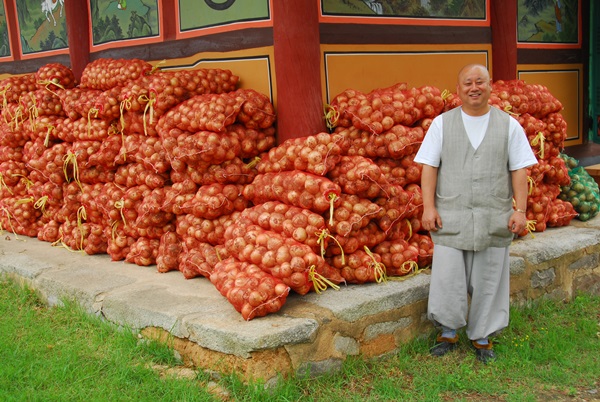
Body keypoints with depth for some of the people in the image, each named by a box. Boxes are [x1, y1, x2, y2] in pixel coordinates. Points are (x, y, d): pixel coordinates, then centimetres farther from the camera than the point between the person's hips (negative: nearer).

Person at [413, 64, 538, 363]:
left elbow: (519, 170, 4)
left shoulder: (509, 125, 6)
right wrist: (428, 207, -8)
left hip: (493, 220, 1)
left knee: (487, 281, 8)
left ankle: (482, 337, 24)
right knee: (447, 278, 1)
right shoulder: (441, 123, 5)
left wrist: (520, 210, -4)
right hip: (450, 217, 0)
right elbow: (429, 167, 1)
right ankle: (448, 333, 21)